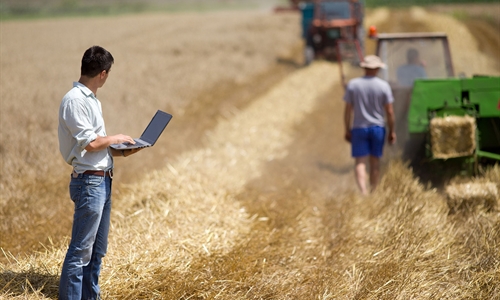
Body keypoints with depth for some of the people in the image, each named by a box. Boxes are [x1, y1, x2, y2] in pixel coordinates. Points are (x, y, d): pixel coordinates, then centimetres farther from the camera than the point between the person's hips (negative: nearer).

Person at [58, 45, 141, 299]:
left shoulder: (90, 99, 15)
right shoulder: (74, 100, -15)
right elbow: (90, 142, -20)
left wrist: (119, 151, 9)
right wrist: (116, 139, -6)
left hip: (102, 181, 10)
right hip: (89, 181, -10)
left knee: (97, 249, 15)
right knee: (81, 250, -8)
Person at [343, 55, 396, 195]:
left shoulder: (353, 84, -4)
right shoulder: (384, 86, -6)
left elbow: (348, 110, -3)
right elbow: (389, 111, -4)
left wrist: (347, 130, 6)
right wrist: (392, 131, 5)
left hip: (359, 127, -1)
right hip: (377, 127, 1)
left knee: (360, 162, -2)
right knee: (375, 161, 13)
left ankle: (363, 192, -20)